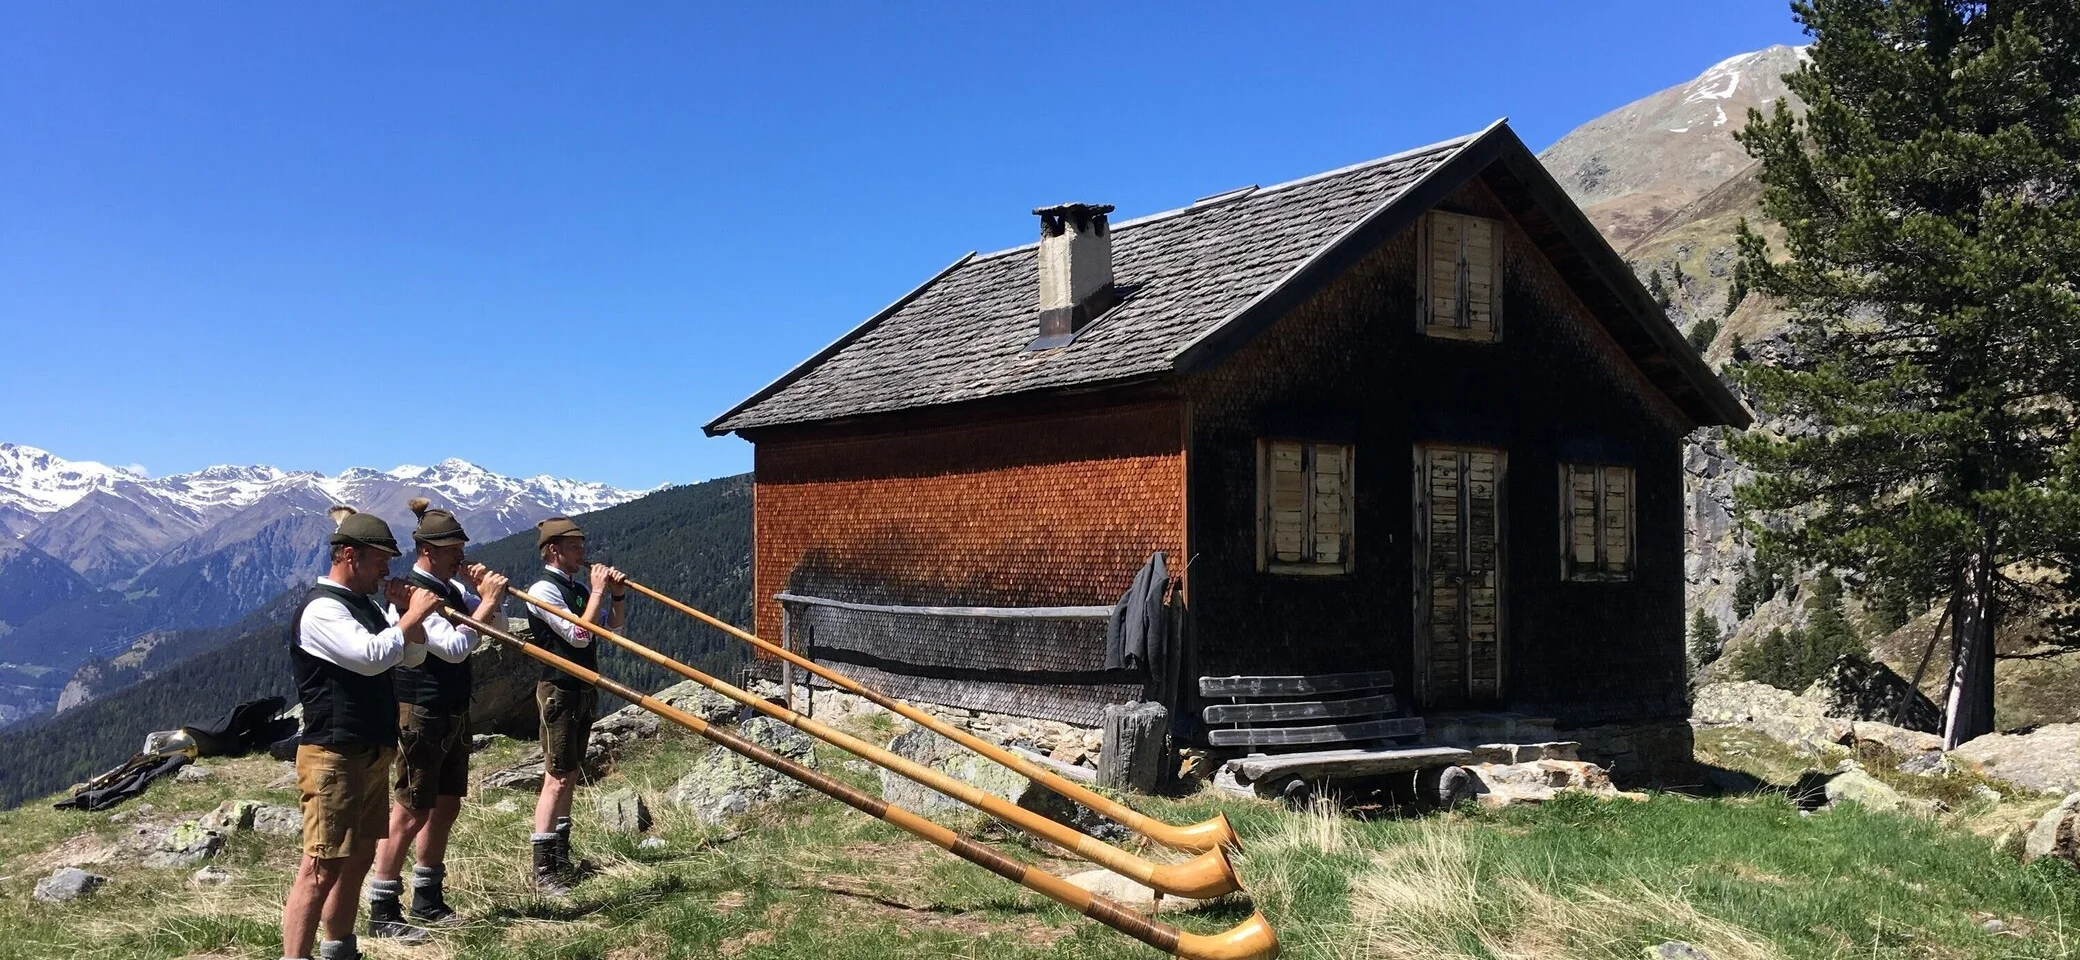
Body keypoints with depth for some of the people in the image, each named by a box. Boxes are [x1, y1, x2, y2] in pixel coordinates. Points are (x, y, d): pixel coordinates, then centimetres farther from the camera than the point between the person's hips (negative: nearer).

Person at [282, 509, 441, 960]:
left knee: (358, 858, 17)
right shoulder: (321, 609, -14)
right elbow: (370, 656, -28)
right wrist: (413, 615, -16)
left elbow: (413, 656, 18)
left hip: (372, 753, 10)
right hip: (334, 757, -10)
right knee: (322, 867, -12)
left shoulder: (365, 606, 16)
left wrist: (408, 614, 1)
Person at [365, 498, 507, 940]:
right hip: (420, 715, -9)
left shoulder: (452, 588, 9)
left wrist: (487, 595, -1)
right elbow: (454, 647, -26)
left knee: (446, 805, 14)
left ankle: (427, 899, 26)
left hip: (452, 713, 9)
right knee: (410, 812, -6)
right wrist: (486, 602, -20)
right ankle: (382, 912, 2)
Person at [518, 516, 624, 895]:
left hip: (583, 689, 9)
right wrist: (597, 592, -17)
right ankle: (543, 870, -6)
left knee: (569, 775, 14)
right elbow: (579, 636, -23)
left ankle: (560, 856, 23)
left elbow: (612, 625, 18)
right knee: (557, 778, -9)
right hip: (559, 690, -9)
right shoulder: (543, 590, -14)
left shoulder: (579, 583, 10)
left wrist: (617, 595, 1)